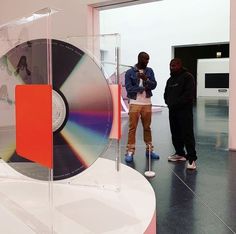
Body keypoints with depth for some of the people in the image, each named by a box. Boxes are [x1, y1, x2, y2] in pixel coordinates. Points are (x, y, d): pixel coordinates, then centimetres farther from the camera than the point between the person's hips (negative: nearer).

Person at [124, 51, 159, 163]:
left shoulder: (149, 71, 8)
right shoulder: (130, 72, -3)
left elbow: (154, 85, -2)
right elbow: (129, 88, -12)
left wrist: (146, 79, -19)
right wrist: (144, 87, -8)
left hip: (147, 104, 3)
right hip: (134, 104, -3)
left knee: (147, 127, 11)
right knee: (132, 128, -2)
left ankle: (149, 150, 20)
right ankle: (130, 151, 3)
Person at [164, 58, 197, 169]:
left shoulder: (187, 77, -6)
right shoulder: (170, 79, 19)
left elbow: (189, 94, -16)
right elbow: (166, 93, 22)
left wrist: (176, 103, -16)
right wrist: (168, 103, 3)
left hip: (184, 110, -8)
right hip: (172, 110, 8)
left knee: (187, 134, -10)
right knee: (175, 134, 12)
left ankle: (191, 158, -8)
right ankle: (180, 153, 25)